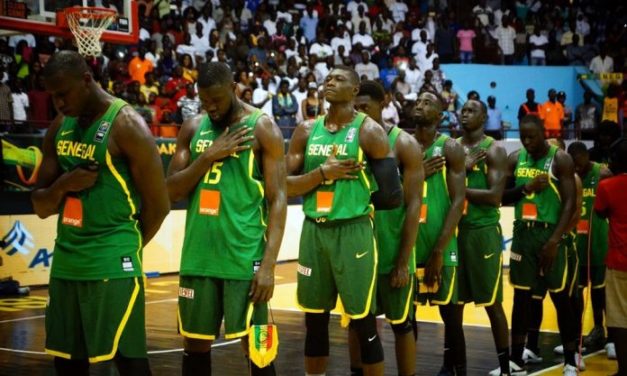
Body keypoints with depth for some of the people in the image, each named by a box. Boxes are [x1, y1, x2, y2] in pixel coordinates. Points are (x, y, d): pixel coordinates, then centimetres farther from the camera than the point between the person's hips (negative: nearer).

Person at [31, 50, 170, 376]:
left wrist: (124, 247, 3)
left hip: (113, 264, -7)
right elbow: (40, 207, 12)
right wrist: (61, 186, -10)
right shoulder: (59, 128, 10)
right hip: (65, 262, 7)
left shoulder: (127, 125, -11)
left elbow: (158, 205, -9)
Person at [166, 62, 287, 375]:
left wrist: (269, 264, -16)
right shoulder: (193, 128, 9)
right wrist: (209, 156, -10)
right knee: (195, 344, 11)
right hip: (198, 256, 5)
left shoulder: (263, 128, -5)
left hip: (244, 256, -4)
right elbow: (172, 192, 5)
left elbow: (278, 200, -8)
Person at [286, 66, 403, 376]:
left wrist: (359, 201, 0)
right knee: (314, 321, 12)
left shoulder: (369, 131, -5)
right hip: (313, 231, 5)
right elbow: (285, 186, 2)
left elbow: (392, 194, -6)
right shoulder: (306, 131, 8)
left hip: (353, 232, -4)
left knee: (363, 323, 1)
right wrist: (323, 172, -11)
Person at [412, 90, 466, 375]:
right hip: (408, 240, 4)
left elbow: (457, 201, -10)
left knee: (449, 312, 2)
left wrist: (439, 249, -16)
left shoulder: (450, 148, -3)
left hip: (441, 243, -4)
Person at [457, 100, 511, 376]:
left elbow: (494, 196, -15)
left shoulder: (494, 150, -5)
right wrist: (462, 167, -11)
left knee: (492, 302, -1)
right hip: (454, 229, 5)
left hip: (483, 231, -5)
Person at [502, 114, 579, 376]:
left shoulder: (560, 160, -7)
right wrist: (526, 188, -11)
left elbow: (570, 203, -11)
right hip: (522, 233, 4)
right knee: (521, 297, 7)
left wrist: (554, 240, -20)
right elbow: (502, 197, 9)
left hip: (550, 234, -4)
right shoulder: (515, 159, 7)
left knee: (561, 298, 1)